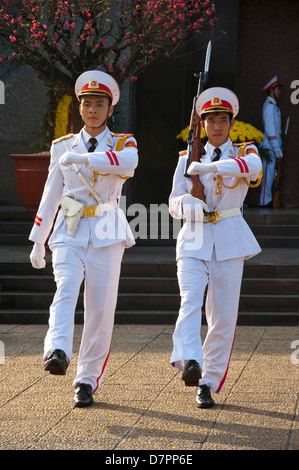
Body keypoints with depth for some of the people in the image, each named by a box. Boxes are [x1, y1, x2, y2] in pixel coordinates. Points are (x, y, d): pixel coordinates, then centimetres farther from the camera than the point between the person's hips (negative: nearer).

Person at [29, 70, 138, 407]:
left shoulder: (123, 144, 6)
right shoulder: (62, 147, 12)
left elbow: (127, 162, -20)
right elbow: (51, 195, 16)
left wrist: (82, 158, -29)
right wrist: (37, 241, 16)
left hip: (106, 236, 0)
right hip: (69, 234, 1)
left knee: (101, 309, -3)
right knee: (66, 290, -24)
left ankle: (87, 380, 6)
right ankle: (57, 352, -45)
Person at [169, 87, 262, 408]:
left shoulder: (244, 153, 7)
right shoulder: (188, 159, 13)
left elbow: (253, 166, -20)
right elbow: (174, 201, 5)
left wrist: (210, 167, -32)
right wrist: (186, 204, -20)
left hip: (228, 241, 0)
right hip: (194, 240, 0)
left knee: (223, 315, -1)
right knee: (190, 300, -23)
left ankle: (208, 383, 7)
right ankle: (188, 362, -42)